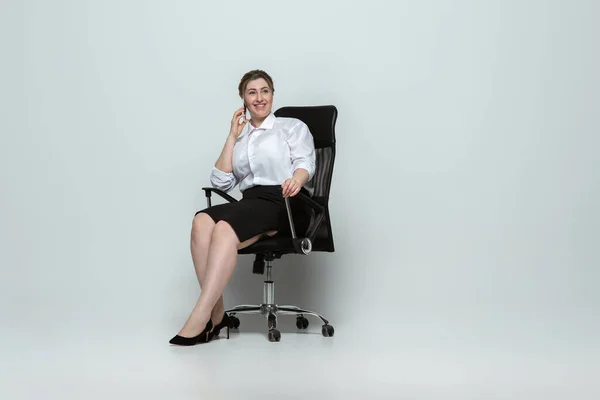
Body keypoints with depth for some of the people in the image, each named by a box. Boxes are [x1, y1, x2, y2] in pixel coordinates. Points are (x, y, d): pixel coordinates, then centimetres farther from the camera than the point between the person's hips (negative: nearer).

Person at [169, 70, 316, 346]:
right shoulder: (239, 138, 25)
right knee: (202, 222, -29)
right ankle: (216, 314, -30)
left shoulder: (293, 127, 15)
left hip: (285, 204, -4)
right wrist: (232, 136, 12)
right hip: (251, 203, 4)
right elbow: (221, 182, 13)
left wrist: (296, 179, -27)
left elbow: (305, 164, -3)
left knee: (224, 229, -33)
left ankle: (198, 320, -37)